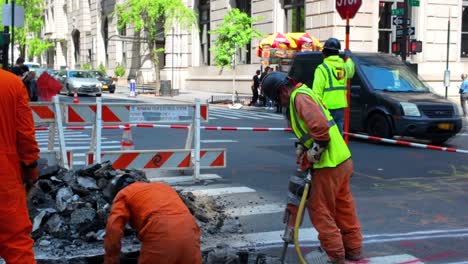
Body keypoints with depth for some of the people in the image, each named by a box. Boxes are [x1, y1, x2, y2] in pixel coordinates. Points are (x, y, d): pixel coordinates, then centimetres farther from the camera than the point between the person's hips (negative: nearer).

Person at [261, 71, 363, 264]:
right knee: (344, 208, 19)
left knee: (319, 211, 1)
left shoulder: (300, 97, -17)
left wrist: (313, 152, -18)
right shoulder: (304, 93, 16)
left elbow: (321, 128, -30)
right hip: (343, 161, 10)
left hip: (329, 165, -10)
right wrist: (303, 146, 9)